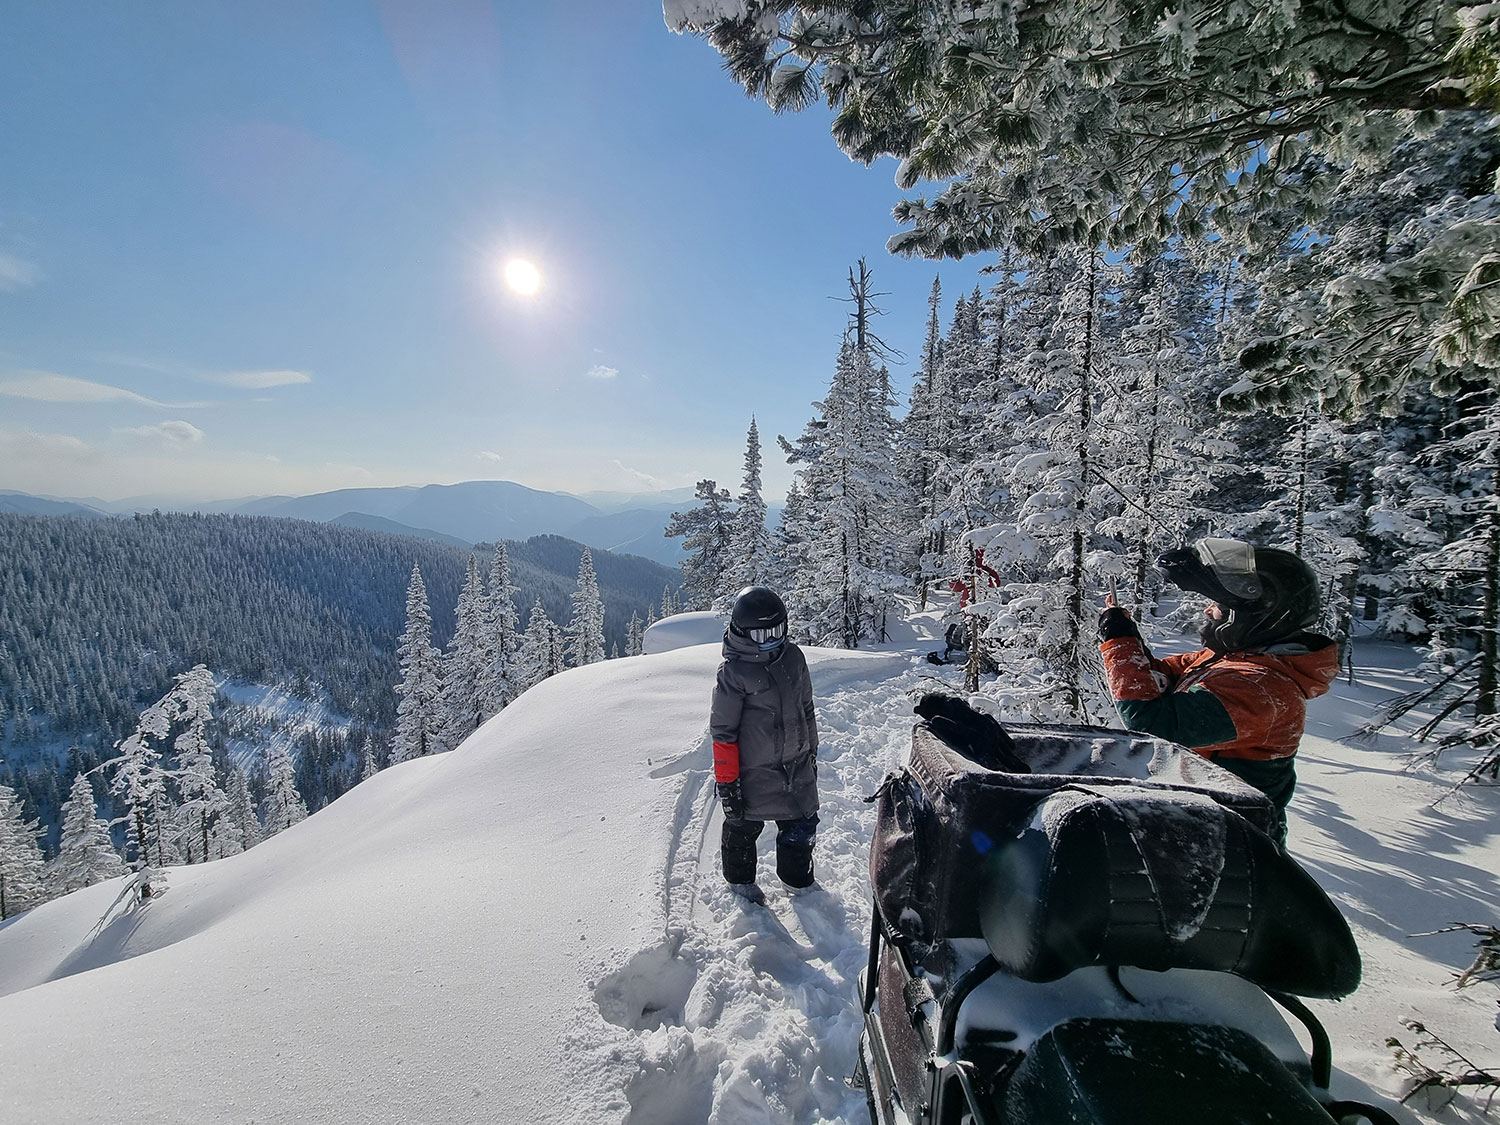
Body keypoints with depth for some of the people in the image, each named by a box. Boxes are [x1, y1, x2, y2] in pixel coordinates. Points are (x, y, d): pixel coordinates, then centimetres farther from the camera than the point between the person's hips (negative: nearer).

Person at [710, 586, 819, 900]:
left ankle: (797, 879, 44)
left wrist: (811, 750, 17)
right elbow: (723, 731, -15)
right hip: (754, 771, -5)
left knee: (802, 826, 17)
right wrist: (726, 781, -13)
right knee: (743, 827, 15)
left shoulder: (793, 656, -1)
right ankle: (739, 879, 43)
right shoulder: (733, 672, -18)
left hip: (798, 765, 5)